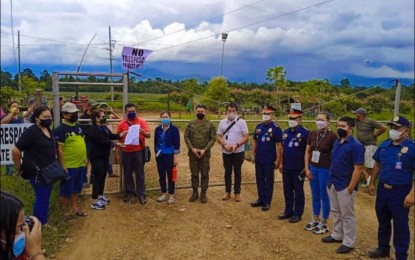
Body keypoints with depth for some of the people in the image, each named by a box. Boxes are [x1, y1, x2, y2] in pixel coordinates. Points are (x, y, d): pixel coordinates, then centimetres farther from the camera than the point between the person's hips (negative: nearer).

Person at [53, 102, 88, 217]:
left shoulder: (78, 126, 9)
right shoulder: (60, 129, -14)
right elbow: (59, 149, -16)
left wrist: (85, 158, 15)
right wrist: (62, 166, -17)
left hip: (80, 164, 7)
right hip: (68, 166, -7)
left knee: (76, 188, 18)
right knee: (66, 190, 6)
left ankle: (74, 207, 31)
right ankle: (63, 210, 21)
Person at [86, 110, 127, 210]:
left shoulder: (104, 127, 7)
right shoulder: (93, 130, -20)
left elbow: (111, 136, 8)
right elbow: (103, 141, -26)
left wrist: (120, 135, -9)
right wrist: (115, 144, -27)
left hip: (104, 156, 9)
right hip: (97, 157, -9)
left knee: (103, 176, 16)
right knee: (98, 177, -5)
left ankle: (100, 196, 30)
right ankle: (95, 201, 3)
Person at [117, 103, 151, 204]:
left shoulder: (142, 122, -2)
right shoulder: (121, 124, 5)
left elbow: (148, 135, -10)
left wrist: (143, 132, -31)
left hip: (138, 151, -2)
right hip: (126, 152, 3)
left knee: (140, 173, 4)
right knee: (127, 173, 10)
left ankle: (141, 194, 12)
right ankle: (130, 192, 24)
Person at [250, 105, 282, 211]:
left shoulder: (276, 128, -11)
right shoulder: (259, 127, 7)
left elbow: (279, 145, -11)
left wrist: (278, 160, -13)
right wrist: (253, 155, 10)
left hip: (269, 160, -6)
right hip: (258, 159, 6)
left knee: (269, 181, 6)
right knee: (259, 179, 14)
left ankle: (267, 202, 16)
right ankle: (261, 199, 28)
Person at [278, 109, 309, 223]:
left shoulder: (305, 132, -11)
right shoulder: (286, 132, 9)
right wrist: (281, 163, 13)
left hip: (299, 168, -6)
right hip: (286, 167, 6)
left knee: (298, 191, 5)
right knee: (287, 190, 14)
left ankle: (297, 214, 16)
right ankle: (288, 211, 26)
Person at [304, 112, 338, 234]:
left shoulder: (332, 136, -13)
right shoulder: (312, 134, 2)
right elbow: (307, 152, 8)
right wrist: (307, 168, 3)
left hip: (326, 170, -5)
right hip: (313, 168, 5)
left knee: (324, 196, 7)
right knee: (315, 196, 15)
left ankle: (324, 223, 21)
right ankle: (315, 220, 31)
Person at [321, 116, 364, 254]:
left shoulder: (356, 146, -17)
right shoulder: (337, 142, 7)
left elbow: (358, 169, -19)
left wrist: (350, 188, -19)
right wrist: (330, 179, 12)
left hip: (345, 186, -7)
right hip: (332, 184, 8)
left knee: (347, 215, 5)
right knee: (336, 212, 20)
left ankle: (348, 243, 17)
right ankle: (337, 235, 35)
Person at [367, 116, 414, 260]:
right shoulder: (384, 145, 2)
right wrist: (372, 183, 11)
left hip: (401, 192, -6)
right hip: (383, 189, 6)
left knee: (400, 225, 6)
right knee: (383, 221, 19)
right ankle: (383, 248, 38)